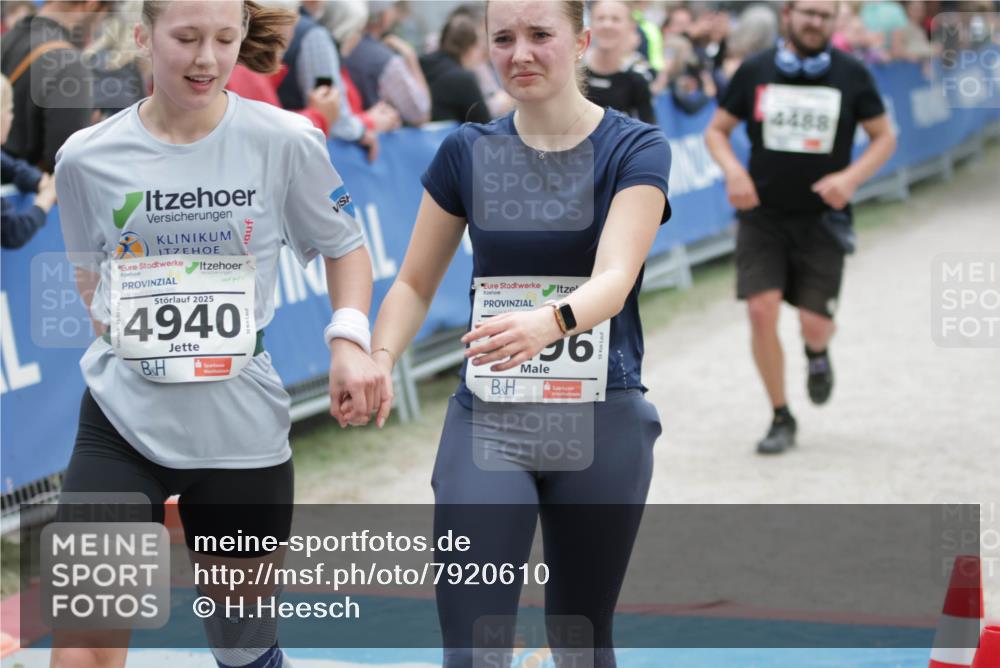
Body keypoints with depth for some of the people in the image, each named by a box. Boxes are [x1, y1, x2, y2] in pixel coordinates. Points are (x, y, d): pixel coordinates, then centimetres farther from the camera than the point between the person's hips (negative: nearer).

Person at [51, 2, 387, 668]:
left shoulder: (286, 142, -7)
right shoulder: (87, 157, -3)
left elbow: (343, 246, 7)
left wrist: (349, 341, -9)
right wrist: (124, 336, 2)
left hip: (242, 431, 0)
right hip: (122, 421, 0)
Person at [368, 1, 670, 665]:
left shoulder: (636, 148, -5)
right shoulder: (467, 151, 3)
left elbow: (615, 277, -21)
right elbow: (415, 284, 9)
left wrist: (547, 323, -42)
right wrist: (378, 361, -11)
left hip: (601, 420, -1)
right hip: (486, 419, 1)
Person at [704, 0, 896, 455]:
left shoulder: (852, 75, -2)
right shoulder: (755, 71, -2)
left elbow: (884, 137, 5)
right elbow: (716, 130, 7)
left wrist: (851, 177, -13)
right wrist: (733, 170, -13)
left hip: (822, 218, 0)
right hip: (763, 215, 0)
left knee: (815, 322, -4)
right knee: (761, 310, -11)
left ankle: (817, 353, 37)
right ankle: (781, 418, 7)